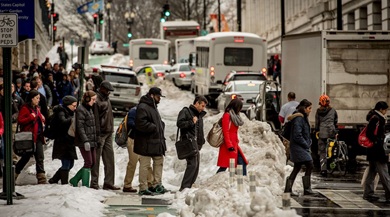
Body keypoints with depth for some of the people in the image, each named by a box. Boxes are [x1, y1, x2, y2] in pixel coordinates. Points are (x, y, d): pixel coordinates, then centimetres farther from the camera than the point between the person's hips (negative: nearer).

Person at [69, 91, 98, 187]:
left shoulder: (90, 109, 17)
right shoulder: (80, 110, -11)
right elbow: (80, 127, -17)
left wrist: (95, 140, 20)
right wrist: (85, 141, -23)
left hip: (92, 141, 9)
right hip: (84, 142, -9)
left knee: (93, 162, 8)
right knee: (88, 162, -8)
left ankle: (74, 180, 19)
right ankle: (85, 186, -2)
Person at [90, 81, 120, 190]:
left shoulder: (106, 99, 17)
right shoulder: (97, 100, -12)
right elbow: (96, 119, -17)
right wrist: (97, 136, -20)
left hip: (108, 133, 9)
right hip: (100, 134, -9)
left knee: (110, 159, 7)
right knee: (96, 160, -3)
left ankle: (109, 183, 10)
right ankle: (94, 183, 1)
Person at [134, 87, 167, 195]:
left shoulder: (153, 106, 18)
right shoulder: (143, 107, -15)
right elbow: (141, 123, -26)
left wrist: (161, 125, 10)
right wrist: (154, 128, -19)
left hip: (156, 141, 10)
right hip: (146, 143, -10)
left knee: (159, 161, 14)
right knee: (145, 165, -4)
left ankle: (157, 185, 22)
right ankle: (143, 188, 0)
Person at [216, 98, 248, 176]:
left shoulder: (234, 115, 17)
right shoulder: (227, 115, -11)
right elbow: (225, 132, -16)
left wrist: (236, 143, 19)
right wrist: (229, 146, -20)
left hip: (234, 144, 10)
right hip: (229, 145, -10)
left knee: (242, 163, 7)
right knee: (224, 166, -9)